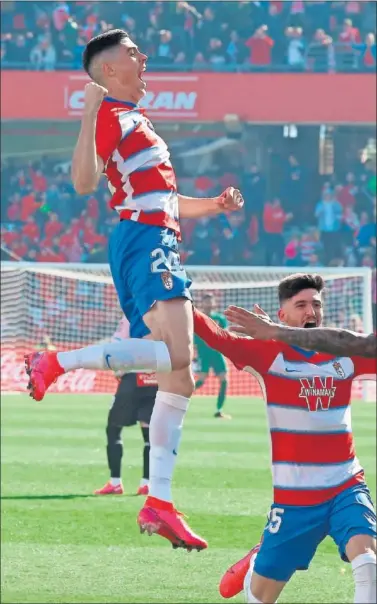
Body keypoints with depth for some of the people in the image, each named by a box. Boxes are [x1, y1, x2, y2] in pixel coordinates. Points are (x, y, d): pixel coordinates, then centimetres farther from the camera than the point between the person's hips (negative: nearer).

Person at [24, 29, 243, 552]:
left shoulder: (135, 120, 27)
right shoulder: (113, 115, -3)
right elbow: (84, 181, -16)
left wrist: (213, 205, 26)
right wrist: (89, 113, -25)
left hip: (157, 244, 10)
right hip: (145, 240, -10)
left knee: (179, 378, 4)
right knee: (176, 355, -26)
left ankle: (159, 504, 1)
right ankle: (54, 364, -18)